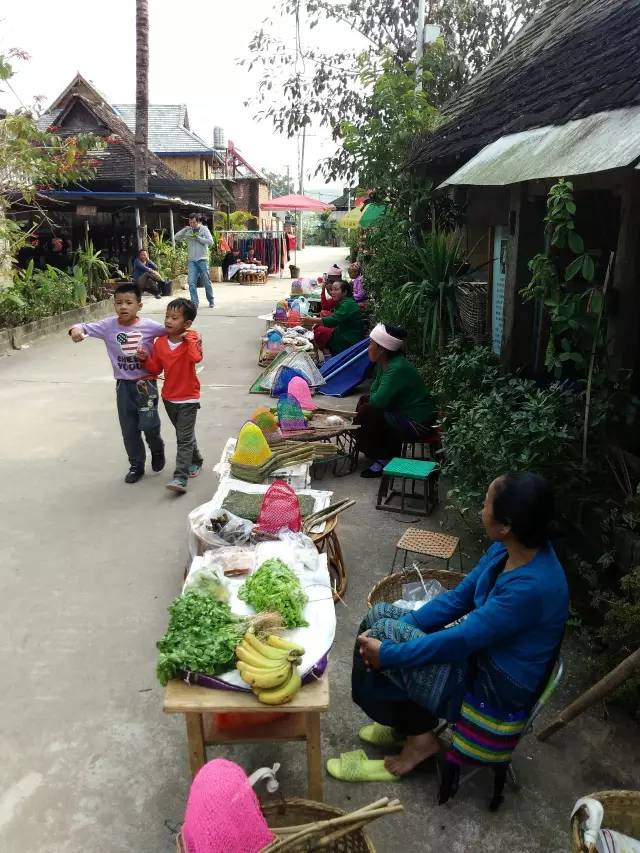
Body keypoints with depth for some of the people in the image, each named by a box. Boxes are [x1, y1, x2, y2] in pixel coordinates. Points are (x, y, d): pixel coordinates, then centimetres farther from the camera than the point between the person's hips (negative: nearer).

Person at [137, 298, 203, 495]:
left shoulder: (191, 340, -14)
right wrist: (146, 359, -11)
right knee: (184, 435, 21)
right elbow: (156, 369, 6)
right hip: (169, 397, 6)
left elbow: (196, 358, -36)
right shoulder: (160, 343, -1)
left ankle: (180, 478, -9)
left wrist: (189, 338, -30)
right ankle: (195, 462, 42)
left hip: (188, 399, -6)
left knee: (184, 439, -7)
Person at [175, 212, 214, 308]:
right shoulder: (188, 231, 8)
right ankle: (194, 302, -2)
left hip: (202, 260, -3)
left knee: (207, 282, 6)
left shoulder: (204, 229, 0)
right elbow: (177, 237, 3)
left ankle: (211, 301, 20)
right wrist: (185, 229, -8)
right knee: (191, 283, -7)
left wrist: (198, 238, -14)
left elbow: (210, 242, -10)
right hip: (192, 260, 3)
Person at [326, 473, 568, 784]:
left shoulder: (531, 586, -33)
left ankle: (420, 737, 6)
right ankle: (408, 721, 17)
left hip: (496, 688, -8)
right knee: (378, 616, 3)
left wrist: (387, 651, -20)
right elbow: (458, 597, 0)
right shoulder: (508, 549, -7)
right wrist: (398, 629, -8)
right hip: (482, 647, 8)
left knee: (379, 637, -14)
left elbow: (460, 641, -29)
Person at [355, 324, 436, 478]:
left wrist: (370, 398, -6)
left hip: (417, 424, -10)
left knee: (367, 413, -16)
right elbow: (374, 393, 8)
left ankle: (384, 459, 0)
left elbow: (377, 400, -28)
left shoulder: (397, 369, -26)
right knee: (363, 402, 11)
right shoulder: (385, 363, 4)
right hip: (402, 411, 10)